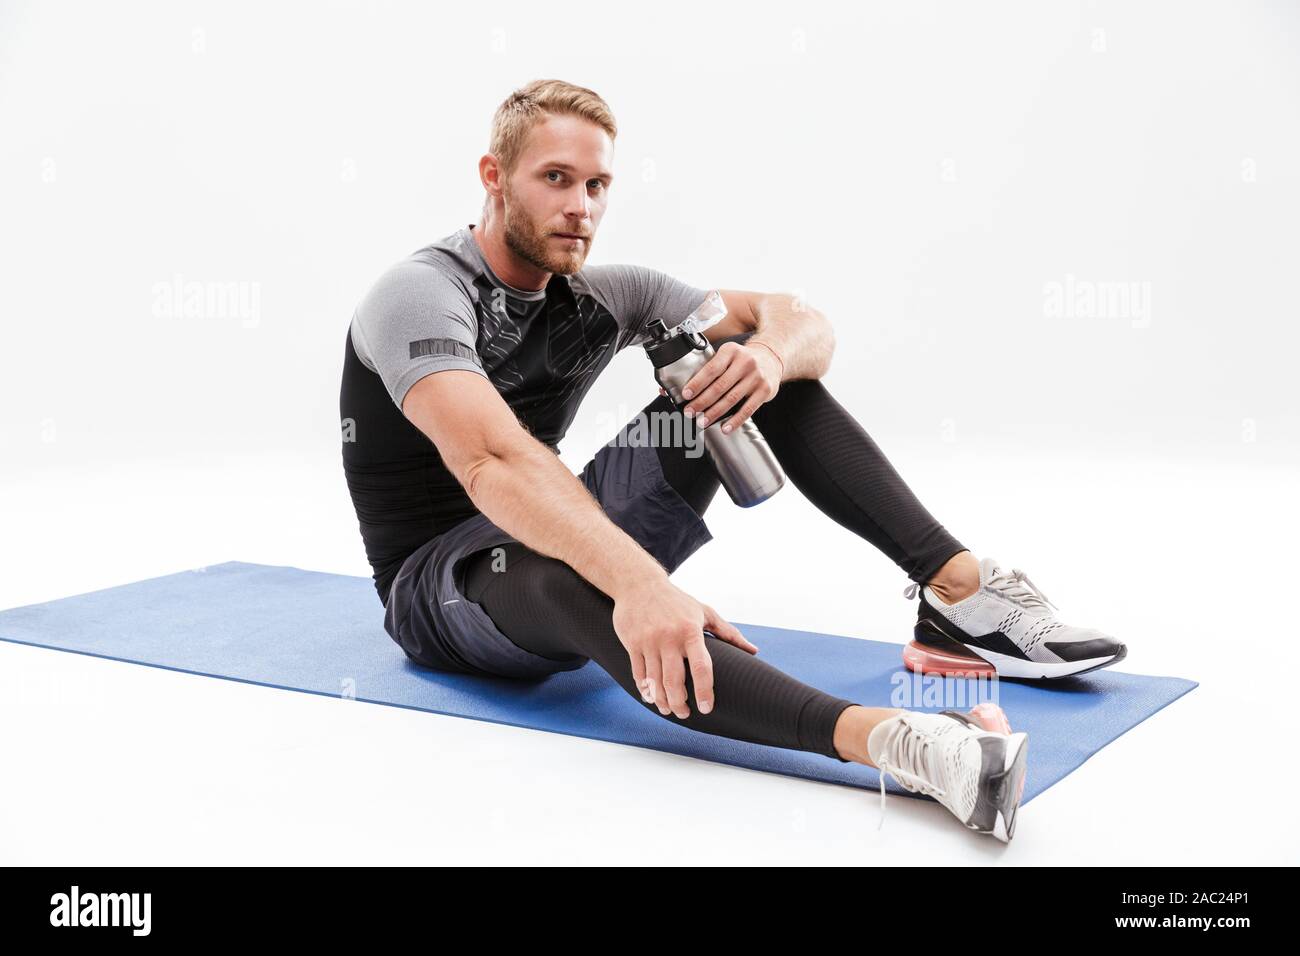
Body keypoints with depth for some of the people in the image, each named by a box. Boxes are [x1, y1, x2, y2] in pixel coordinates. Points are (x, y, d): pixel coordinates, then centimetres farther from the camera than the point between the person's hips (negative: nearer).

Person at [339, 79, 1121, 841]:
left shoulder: (602, 296, 2)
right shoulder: (421, 295, -19)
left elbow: (804, 323, -4)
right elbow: (494, 462, -39)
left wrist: (773, 352, -30)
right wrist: (640, 582, -53)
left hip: (551, 539, 7)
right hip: (442, 584, -6)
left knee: (749, 367, -7)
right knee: (569, 578, -45)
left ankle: (963, 591, -18)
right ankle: (880, 738, -63)